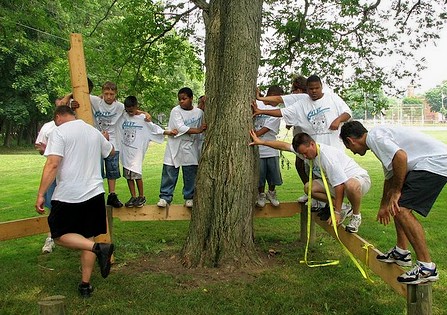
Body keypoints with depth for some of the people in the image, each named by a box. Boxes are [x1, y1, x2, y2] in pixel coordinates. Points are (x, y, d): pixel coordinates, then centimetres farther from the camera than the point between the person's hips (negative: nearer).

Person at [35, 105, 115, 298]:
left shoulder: (59, 132, -6)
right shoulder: (94, 132, 12)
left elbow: (53, 164, -17)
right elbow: (111, 152, 30)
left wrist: (41, 194, -14)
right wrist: (105, 139, 52)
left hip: (68, 196, -6)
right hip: (94, 193, 6)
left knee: (60, 235, 8)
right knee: (87, 238, 13)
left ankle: (99, 247, -14)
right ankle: (85, 285, 15)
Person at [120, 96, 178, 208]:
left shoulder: (143, 118, -3)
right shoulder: (123, 116, 7)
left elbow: (154, 128, -3)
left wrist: (168, 132, -11)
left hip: (137, 150, -5)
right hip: (125, 150, 5)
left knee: (136, 173, -12)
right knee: (127, 174, 7)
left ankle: (141, 196, 5)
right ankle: (133, 196, 19)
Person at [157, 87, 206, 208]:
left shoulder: (199, 112, 4)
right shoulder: (176, 111, -6)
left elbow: (202, 128, 15)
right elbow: (180, 127, -18)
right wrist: (197, 130, -22)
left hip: (191, 149, 2)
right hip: (175, 147, -2)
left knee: (190, 175, 6)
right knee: (169, 173, 1)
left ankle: (189, 197, 19)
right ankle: (165, 197, 11)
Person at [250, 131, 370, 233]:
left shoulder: (328, 157, -33)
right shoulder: (305, 149, -7)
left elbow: (339, 185, -31)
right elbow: (284, 146, 0)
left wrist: (336, 213, -26)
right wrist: (261, 142, -4)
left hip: (359, 178, -8)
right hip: (335, 181, 8)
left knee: (351, 186, -45)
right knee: (309, 188, -9)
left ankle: (356, 216, -13)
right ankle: (342, 210, 0)